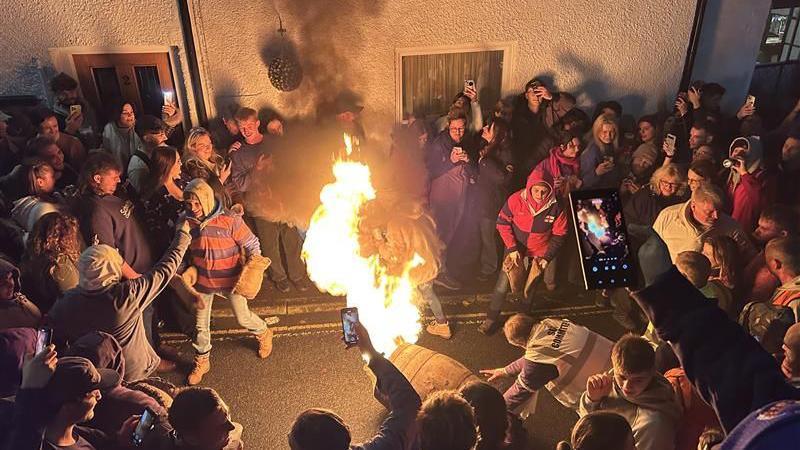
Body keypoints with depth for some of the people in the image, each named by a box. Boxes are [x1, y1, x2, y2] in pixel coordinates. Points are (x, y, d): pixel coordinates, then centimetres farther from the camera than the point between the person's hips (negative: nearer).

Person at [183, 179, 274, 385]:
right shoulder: (186, 222, -8)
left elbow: (251, 244, -12)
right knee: (201, 323, 13)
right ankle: (201, 362, 34)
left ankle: (263, 334, 43)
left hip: (230, 280, -3)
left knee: (242, 317, 11)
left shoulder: (230, 220, -21)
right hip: (202, 281, 4)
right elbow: (184, 250, 8)